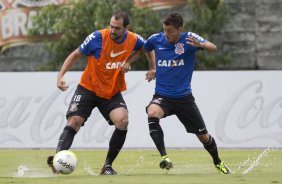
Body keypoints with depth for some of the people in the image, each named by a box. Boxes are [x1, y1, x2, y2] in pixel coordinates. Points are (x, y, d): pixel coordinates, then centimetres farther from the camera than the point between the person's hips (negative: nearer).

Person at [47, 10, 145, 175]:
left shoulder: (134, 40, -10)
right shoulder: (97, 37, -19)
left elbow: (143, 48, 17)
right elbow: (76, 55, -6)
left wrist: (129, 61, -3)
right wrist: (61, 75, -18)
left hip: (113, 92, 2)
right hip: (88, 89, -2)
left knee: (123, 121, -21)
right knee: (74, 123, -18)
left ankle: (108, 166, -8)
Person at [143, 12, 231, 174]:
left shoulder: (189, 39, -12)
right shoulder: (156, 39, -4)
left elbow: (213, 48, -25)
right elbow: (148, 48, 21)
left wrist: (200, 45, -45)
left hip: (184, 97, -1)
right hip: (162, 96, 1)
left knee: (203, 136, 9)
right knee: (152, 113, -34)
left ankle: (218, 162, 38)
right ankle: (164, 156, -33)